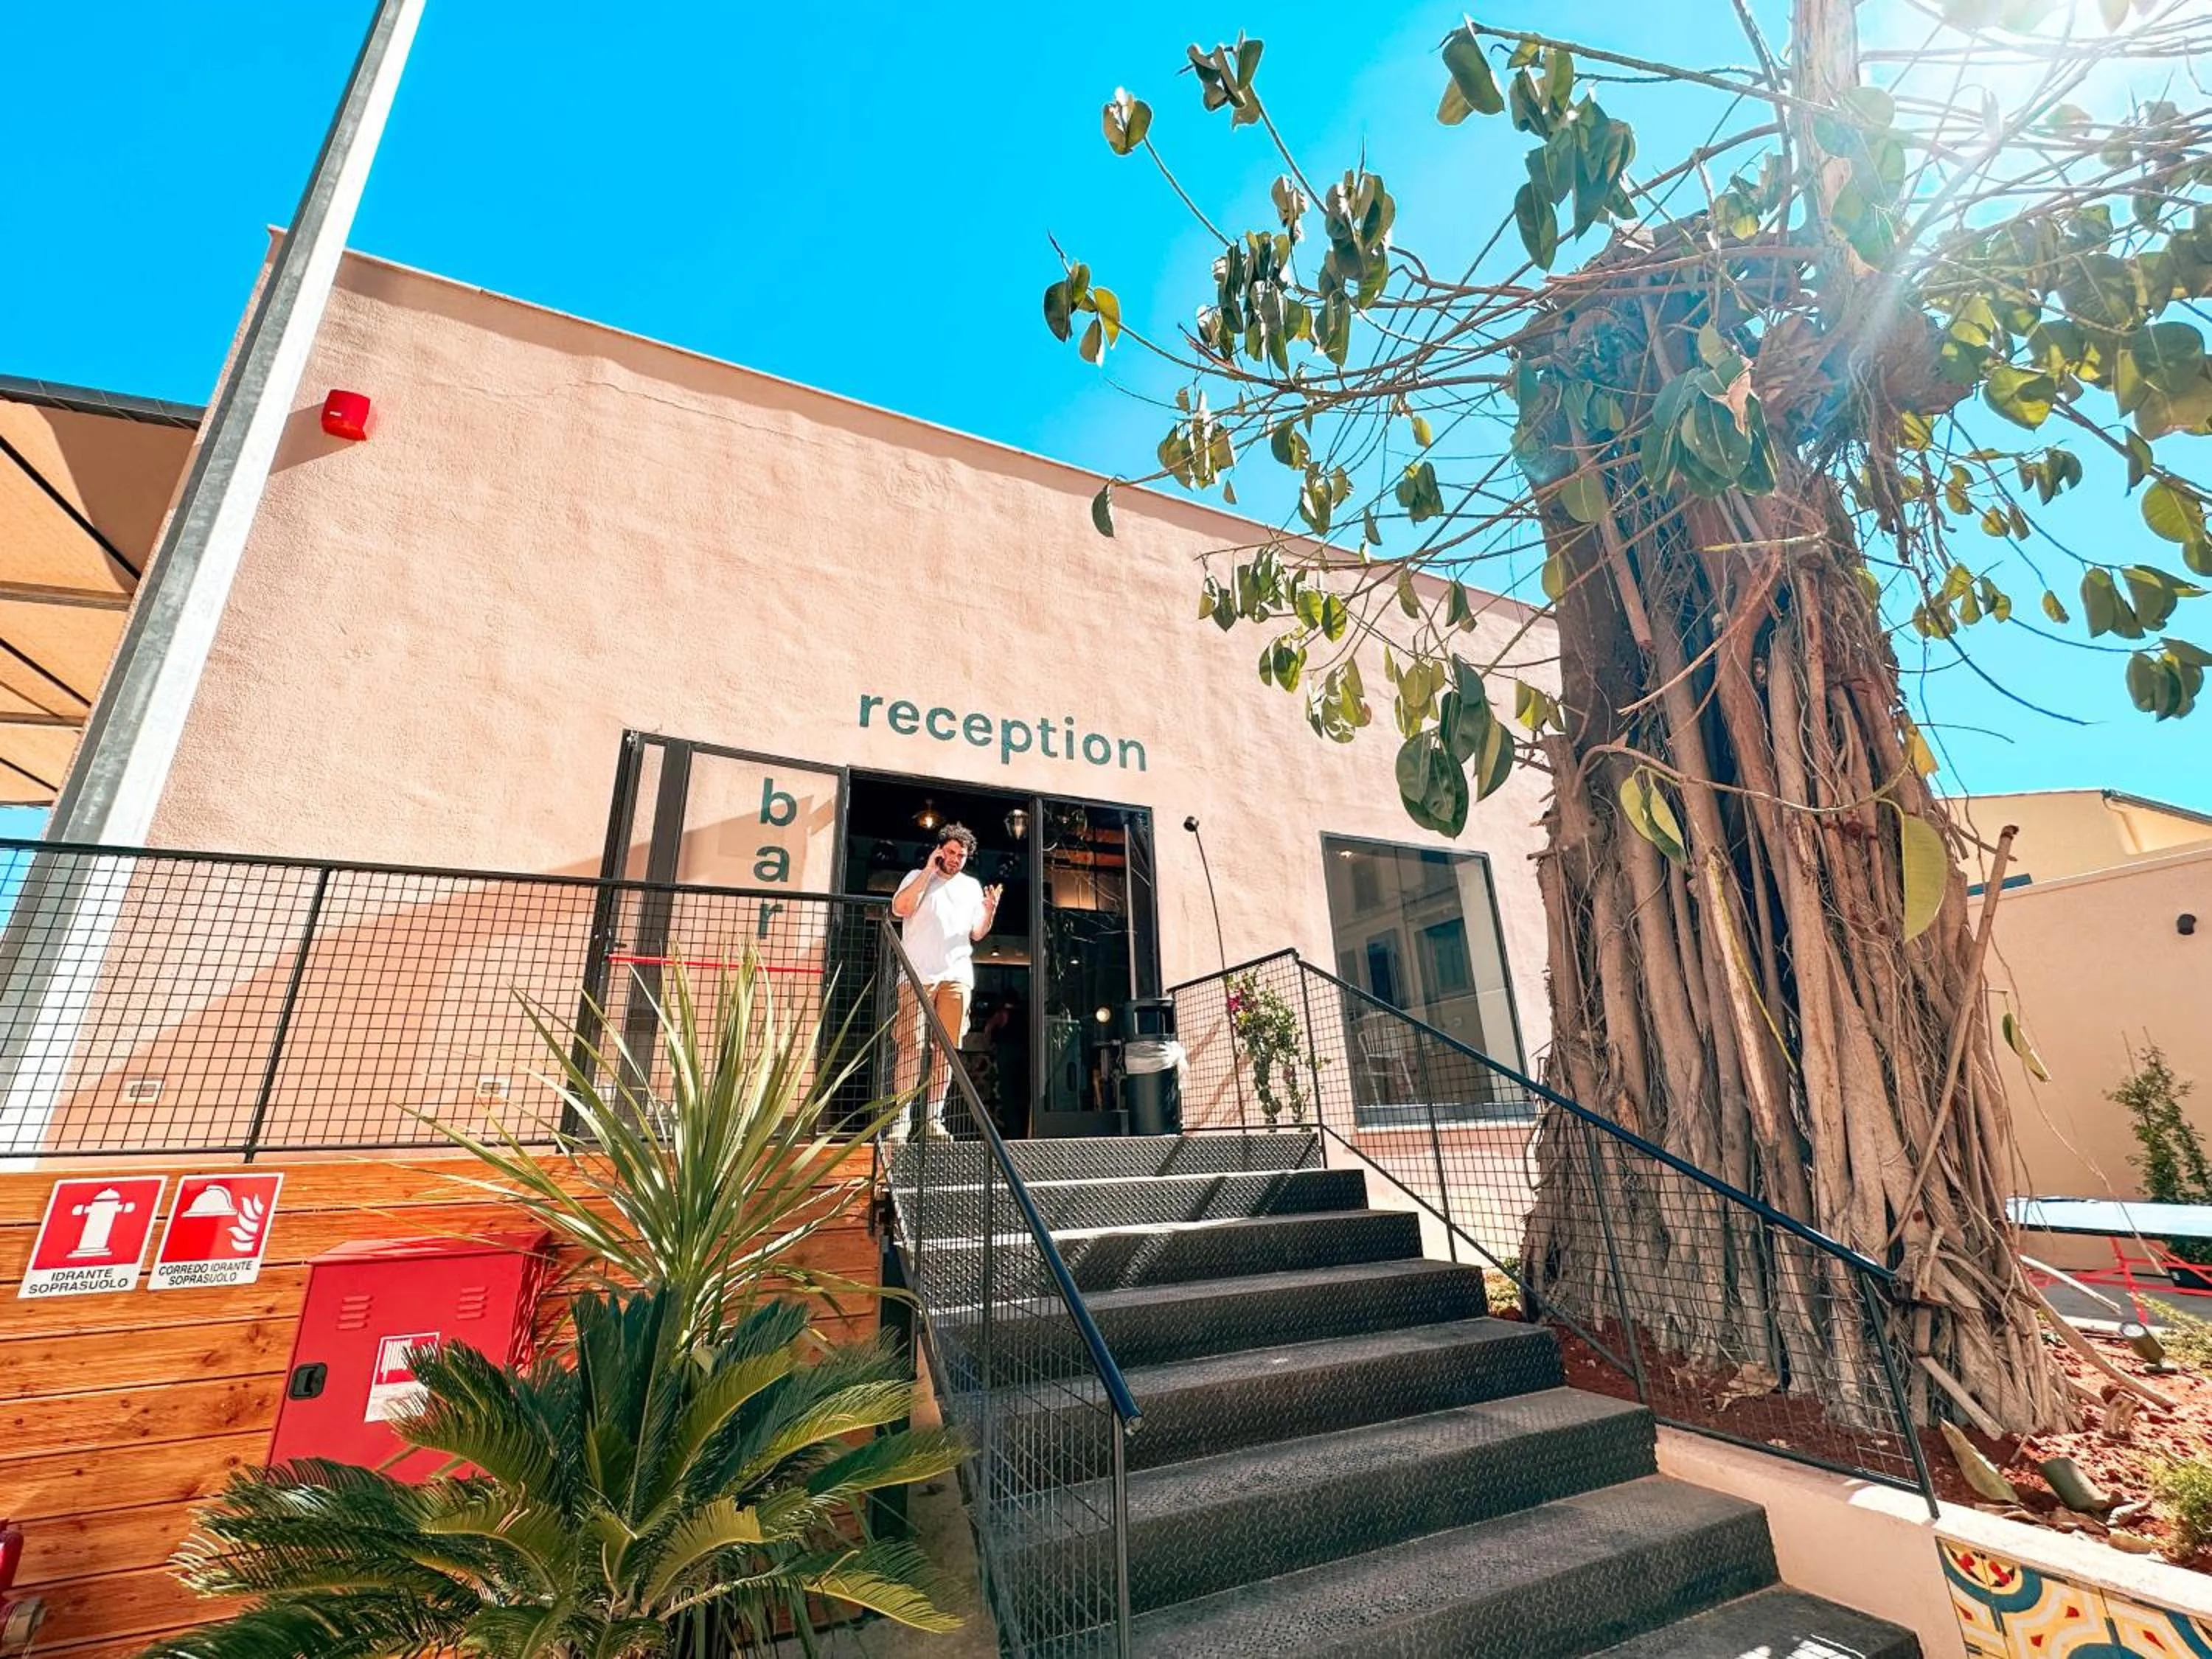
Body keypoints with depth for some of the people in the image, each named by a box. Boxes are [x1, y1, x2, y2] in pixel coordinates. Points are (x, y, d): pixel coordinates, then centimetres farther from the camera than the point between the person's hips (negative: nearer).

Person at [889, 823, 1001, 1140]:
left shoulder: (972, 886, 18)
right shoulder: (918, 877, 9)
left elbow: (977, 934, 17)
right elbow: (900, 909, -10)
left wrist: (990, 911, -3)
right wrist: (928, 871, -9)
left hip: (957, 977, 3)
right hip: (918, 975, -3)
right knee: (912, 1046, -9)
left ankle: (933, 1119, 5)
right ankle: (901, 1118, -6)